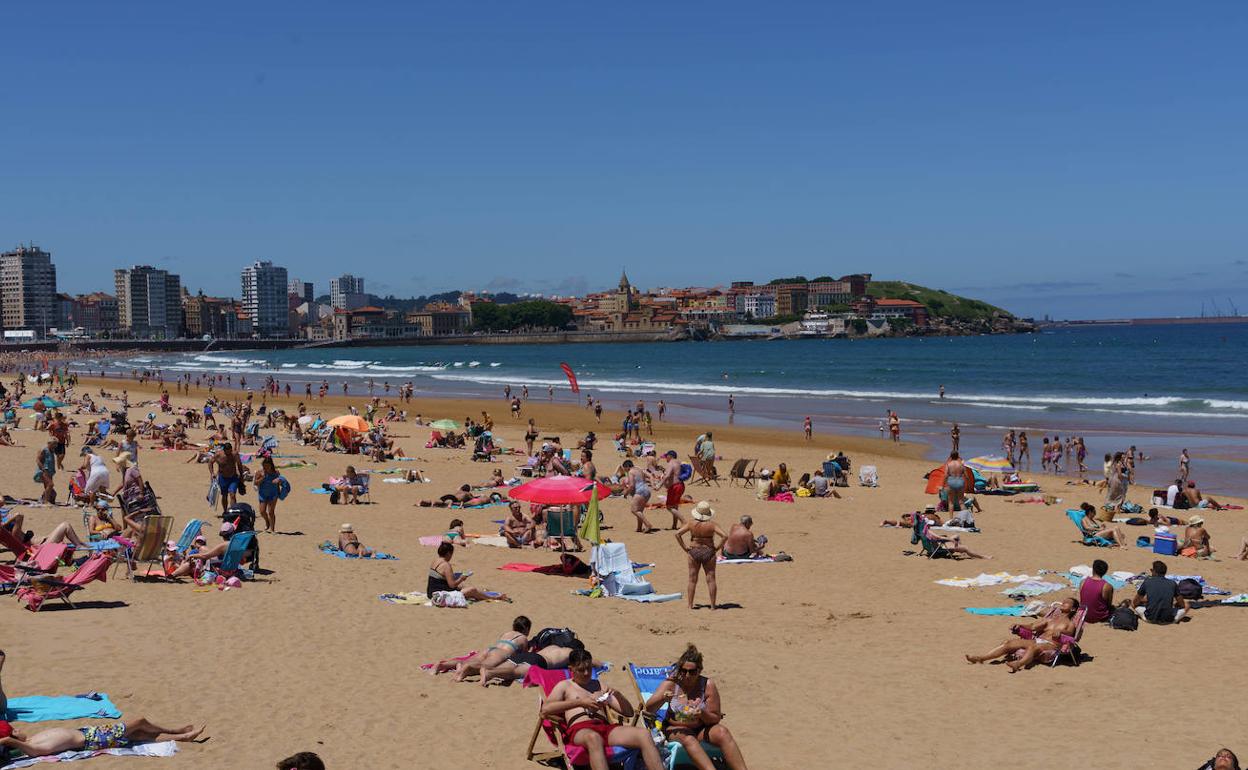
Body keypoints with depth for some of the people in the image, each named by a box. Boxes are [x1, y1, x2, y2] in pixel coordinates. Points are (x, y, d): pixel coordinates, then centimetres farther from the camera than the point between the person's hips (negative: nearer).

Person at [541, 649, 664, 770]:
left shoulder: (600, 686, 31)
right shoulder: (564, 686, 21)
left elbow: (628, 712, 28)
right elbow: (545, 709, 0)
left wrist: (617, 695, 6)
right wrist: (580, 702, -7)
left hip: (605, 727, 4)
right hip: (579, 729, -4)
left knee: (643, 734, -27)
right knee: (594, 738, -44)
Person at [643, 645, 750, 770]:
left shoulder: (708, 686, -5)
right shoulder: (671, 684, -6)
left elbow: (716, 719, -2)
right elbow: (648, 710, -9)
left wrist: (703, 714, -24)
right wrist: (662, 699, -29)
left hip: (702, 729, 1)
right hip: (675, 730, -1)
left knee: (722, 732, -28)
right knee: (688, 739, -35)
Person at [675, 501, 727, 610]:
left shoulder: (691, 524, -7)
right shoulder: (712, 525, -11)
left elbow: (677, 534, -11)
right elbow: (724, 536, -19)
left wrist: (684, 547, -4)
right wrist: (717, 547, -7)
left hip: (694, 552, 1)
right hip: (708, 552, -1)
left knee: (692, 579, 9)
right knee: (710, 579, 7)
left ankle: (690, 604, 11)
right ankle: (713, 605, 9)